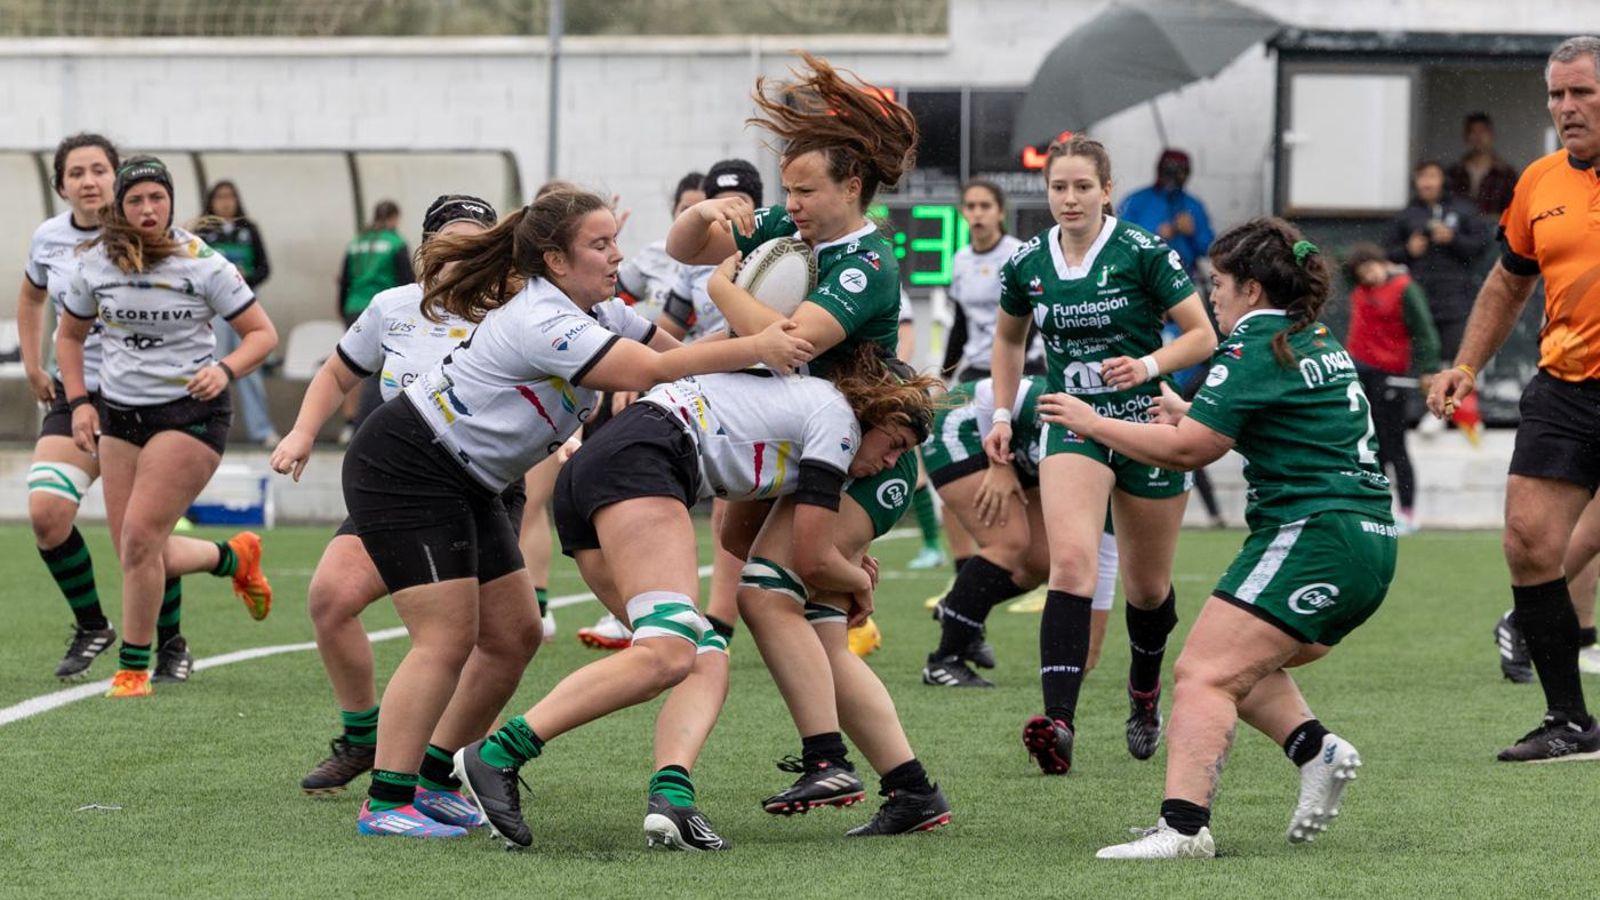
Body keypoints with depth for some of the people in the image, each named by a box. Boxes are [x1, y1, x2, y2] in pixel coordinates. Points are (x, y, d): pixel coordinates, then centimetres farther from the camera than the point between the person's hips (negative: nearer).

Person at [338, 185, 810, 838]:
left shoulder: (598, 313, 6)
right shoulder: (541, 323, -26)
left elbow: (675, 348, 6)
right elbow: (650, 371, -32)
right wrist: (754, 350, -31)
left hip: (463, 486, 10)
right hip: (402, 472, -10)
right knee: (447, 638, -15)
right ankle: (384, 805, -13)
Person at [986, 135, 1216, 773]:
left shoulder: (1144, 253, -10)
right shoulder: (1027, 266, 1)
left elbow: (1203, 336, -6)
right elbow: (1009, 338, 21)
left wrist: (1149, 365, -22)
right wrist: (1002, 415, 13)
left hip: (1148, 423, -1)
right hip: (1073, 427, 1)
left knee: (1147, 588, 11)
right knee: (1071, 561, -22)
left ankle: (1145, 687, 44)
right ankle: (1058, 721, -34)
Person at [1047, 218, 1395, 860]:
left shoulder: (1255, 349, -9)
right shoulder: (1320, 345, 20)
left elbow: (1187, 449, -12)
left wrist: (1092, 423, -2)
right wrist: (1186, 412, 29)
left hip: (1313, 536, -10)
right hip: (1370, 541, 10)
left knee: (1204, 674, -14)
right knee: (1238, 668, 21)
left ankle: (1183, 824, -27)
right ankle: (1316, 750, 2)